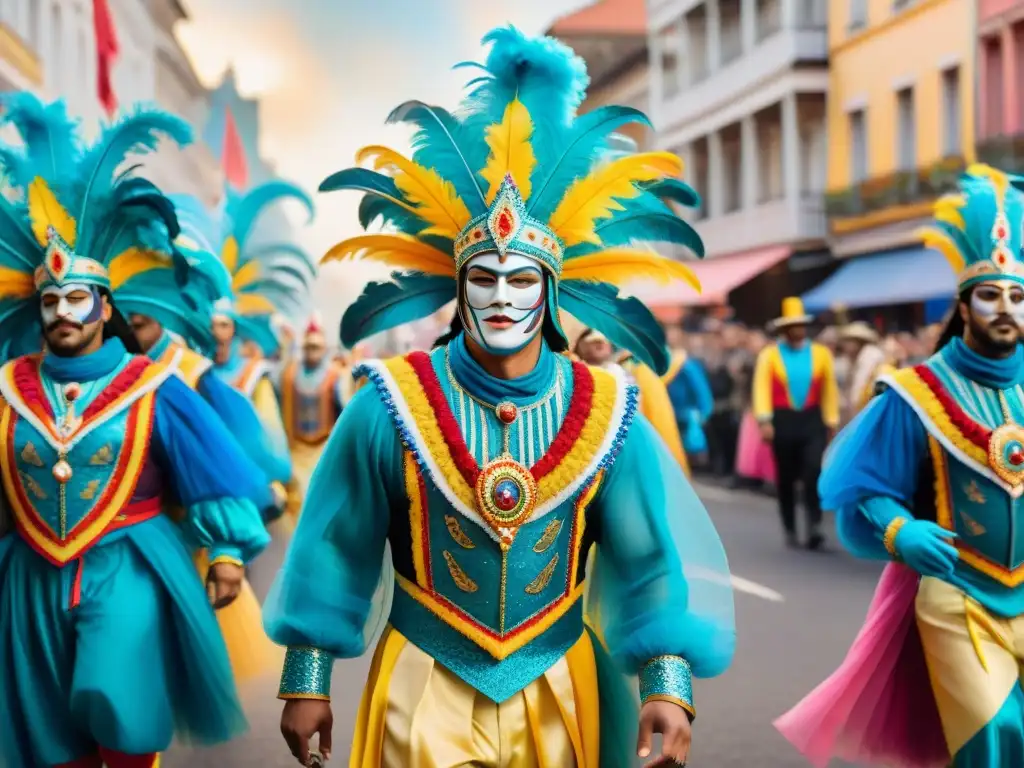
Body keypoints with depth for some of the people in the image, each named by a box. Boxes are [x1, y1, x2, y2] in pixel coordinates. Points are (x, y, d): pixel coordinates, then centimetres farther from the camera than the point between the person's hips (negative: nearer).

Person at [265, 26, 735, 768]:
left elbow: (651, 556, -4)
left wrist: (668, 682, -13)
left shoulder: (607, 413, -7)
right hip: (426, 687, -2)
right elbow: (335, 545, -3)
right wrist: (307, 681, 0)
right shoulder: (392, 405, -10)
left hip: (557, 689, 2)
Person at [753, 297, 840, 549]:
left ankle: (814, 526, -13)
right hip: (783, 421, 0)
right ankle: (790, 532, 21)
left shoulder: (821, 353, 4)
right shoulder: (769, 355, 0)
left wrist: (831, 422, 5)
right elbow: (762, 388, -7)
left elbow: (830, 389, 7)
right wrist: (765, 421, -17)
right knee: (786, 479, 9)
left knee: (814, 472, -16)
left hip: (812, 420, 0)